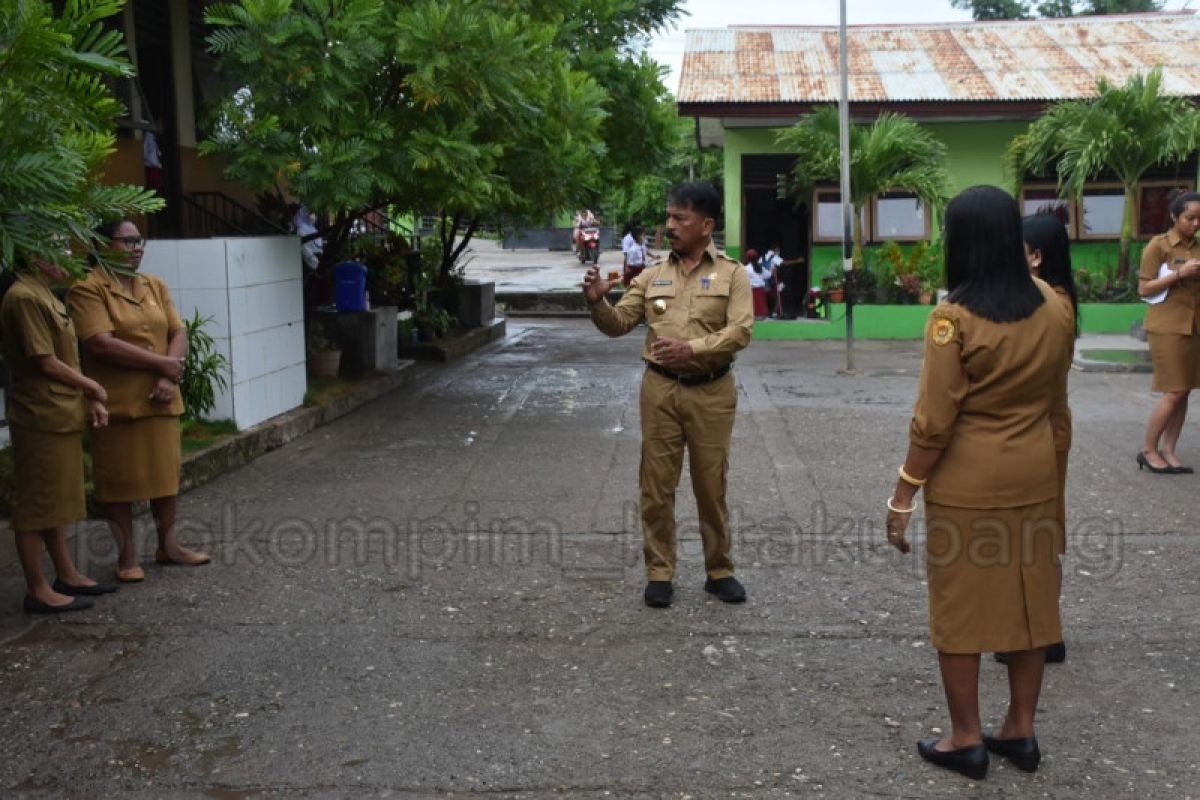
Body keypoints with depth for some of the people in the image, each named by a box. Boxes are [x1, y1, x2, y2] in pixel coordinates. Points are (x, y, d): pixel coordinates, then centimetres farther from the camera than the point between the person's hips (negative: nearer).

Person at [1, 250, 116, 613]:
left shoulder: (44, 295, 15)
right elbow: (46, 363, -17)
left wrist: (90, 400, 5)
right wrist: (91, 387, -4)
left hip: (61, 415, 10)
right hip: (41, 418, -10)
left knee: (57, 500, 17)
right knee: (36, 503, -1)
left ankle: (66, 575, 28)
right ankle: (37, 590, 7)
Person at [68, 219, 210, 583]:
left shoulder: (155, 286, 11)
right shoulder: (87, 290, -9)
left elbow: (178, 334, 6)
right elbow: (102, 345, -19)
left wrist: (167, 379, -11)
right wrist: (161, 363, -15)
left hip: (160, 398, 6)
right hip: (116, 401, -5)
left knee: (166, 473, 12)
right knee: (120, 479, 4)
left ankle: (168, 545, 26)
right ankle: (127, 555, 15)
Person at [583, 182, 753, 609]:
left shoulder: (731, 273, 0)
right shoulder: (652, 275, 9)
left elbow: (740, 330, -11)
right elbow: (619, 324, 7)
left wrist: (692, 348, -24)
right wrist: (598, 302, -13)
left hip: (712, 391, -2)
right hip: (660, 389, 2)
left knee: (711, 485, 7)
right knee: (657, 484, 4)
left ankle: (719, 571, 21)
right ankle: (659, 573, 14)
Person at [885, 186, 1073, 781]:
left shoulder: (956, 316, -17)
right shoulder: (1052, 307, 0)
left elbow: (934, 421, -17)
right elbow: (1056, 403, 11)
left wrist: (904, 492, -9)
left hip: (967, 480, -5)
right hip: (1034, 475, 6)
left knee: (960, 608, 7)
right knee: (1029, 600, 14)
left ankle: (966, 739, 17)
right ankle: (1020, 730, 26)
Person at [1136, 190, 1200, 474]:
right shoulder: (1158, 245, -7)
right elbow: (1144, 289, -10)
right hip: (1168, 328, -6)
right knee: (1174, 392, -6)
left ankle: (1168, 451, 11)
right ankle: (1148, 450, 6)